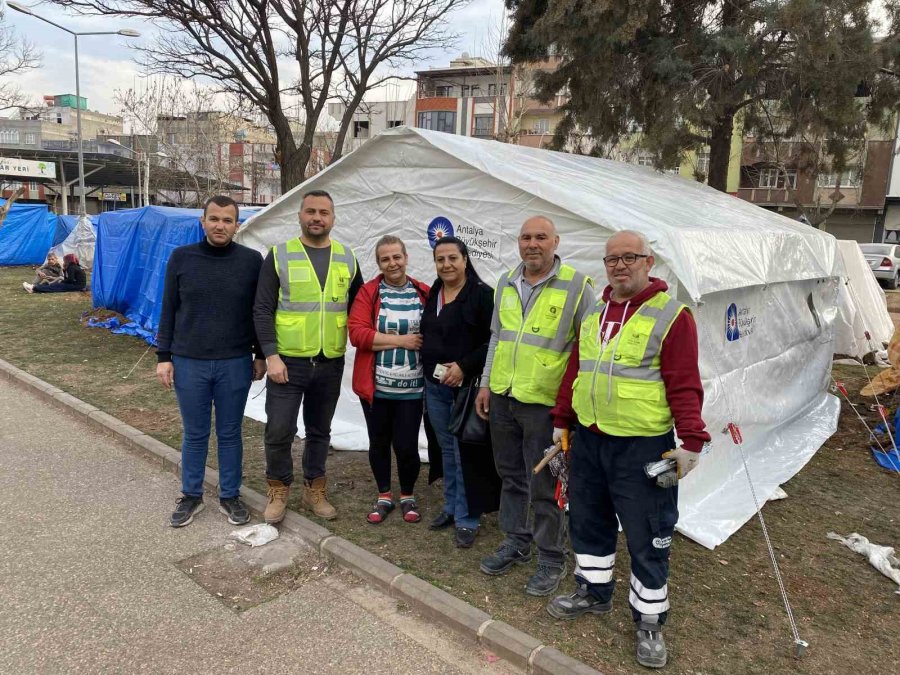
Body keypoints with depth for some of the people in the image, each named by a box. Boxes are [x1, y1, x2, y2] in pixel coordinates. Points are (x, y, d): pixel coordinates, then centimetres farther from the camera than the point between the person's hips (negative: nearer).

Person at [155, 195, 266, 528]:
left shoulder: (252, 260, -2)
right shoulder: (181, 258, 0)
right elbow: (169, 310, 4)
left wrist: (260, 355, 6)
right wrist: (164, 356, 2)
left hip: (235, 364, 0)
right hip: (189, 363, 1)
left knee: (229, 434, 11)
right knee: (194, 435, 12)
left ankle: (230, 496, 27)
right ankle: (191, 495, 30)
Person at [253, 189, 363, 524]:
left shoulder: (347, 258, 6)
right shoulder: (279, 256, -4)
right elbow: (262, 310, -6)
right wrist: (271, 355, -13)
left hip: (331, 363, 3)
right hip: (287, 362, -3)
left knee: (320, 431, 14)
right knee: (279, 430, 0)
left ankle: (314, 491, 30)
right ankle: (278, 490, 22)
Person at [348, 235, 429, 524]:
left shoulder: (424, 293, 1)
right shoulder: (368, 292, -3)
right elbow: (357, 333, -13)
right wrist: (401, 340, -15)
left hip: (411, 387, 0)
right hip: (376, 386, 0)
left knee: (406, 445, 3)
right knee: (379, 443, 13)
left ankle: (408, 496, 29)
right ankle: (384, 496, 34)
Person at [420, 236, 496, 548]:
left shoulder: (482, 294, -9)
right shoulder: (432, 294, 13)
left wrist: (464, 367, -19)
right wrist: (429, 371, 12)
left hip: (466, 386, -6)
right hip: (434, 385, 7)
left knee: (465, 452, -3)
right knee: (447, 449, 15)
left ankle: (467, 519, 10)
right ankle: (451, 507, 29)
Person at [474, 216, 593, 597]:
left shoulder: (577, 286, -9)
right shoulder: (506, 283, 9)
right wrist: (486, 384, 13)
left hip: (544, 404, -6)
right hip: (502, 397, 6)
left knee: (544, 486, 4)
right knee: (511, 476, 18)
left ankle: (551, 558, 23)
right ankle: (515, 542, 36)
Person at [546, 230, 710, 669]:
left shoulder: (671, 315, -9)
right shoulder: (593, 314, 11)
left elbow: (684, 385, -13)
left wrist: (691, 440, -20)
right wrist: (562, 421, 15)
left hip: (643, 447, -6)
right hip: (588, 440, 6)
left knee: (646, 537, 5)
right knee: (588, 521, 18)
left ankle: (649, 622, 24)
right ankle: (594, 593, 39)